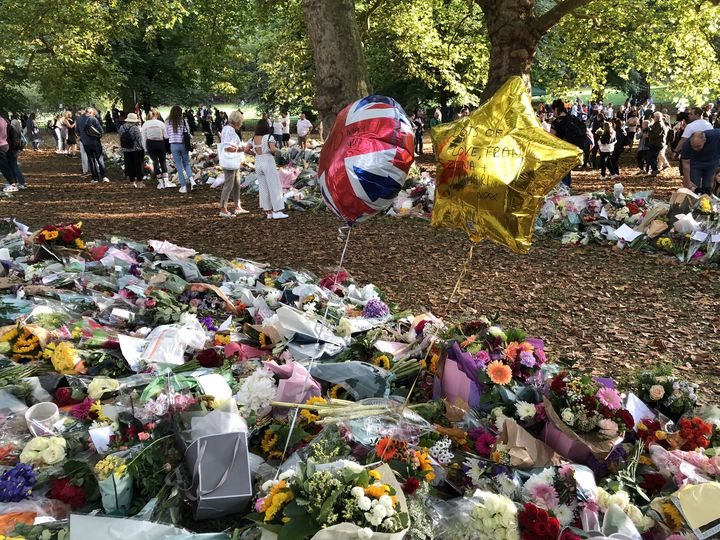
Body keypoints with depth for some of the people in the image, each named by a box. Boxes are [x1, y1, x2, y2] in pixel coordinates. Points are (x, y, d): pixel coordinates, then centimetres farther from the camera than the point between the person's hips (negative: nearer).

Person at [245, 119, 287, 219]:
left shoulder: (253, 138, 5)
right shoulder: (269, 137, -11)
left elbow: (246, 149, -1)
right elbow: (273, 149, -24)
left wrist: (255, 153, 12)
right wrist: (276, 149, -2)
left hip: (258, 163, 6)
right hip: (268, 163, -6)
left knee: (263, 188, 9)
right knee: (274, 187, -1)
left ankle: (269, 212, 12)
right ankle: (277, 212, -3)